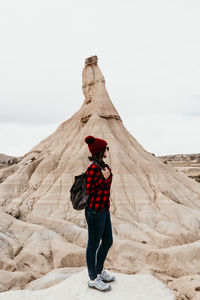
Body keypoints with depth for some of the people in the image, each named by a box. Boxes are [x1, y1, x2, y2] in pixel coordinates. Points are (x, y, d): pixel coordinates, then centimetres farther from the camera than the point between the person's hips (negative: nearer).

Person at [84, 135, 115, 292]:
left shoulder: (103, 166, 8)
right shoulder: (93, 168, -20)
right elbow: (90, 191, -20)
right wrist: (104, 178, -21)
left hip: (104, 210, 9)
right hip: (95, 212, -9)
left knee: (108, 241, 20)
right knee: (94, 245, 7)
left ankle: (99, 271, 40)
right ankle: (93, 279, 26)